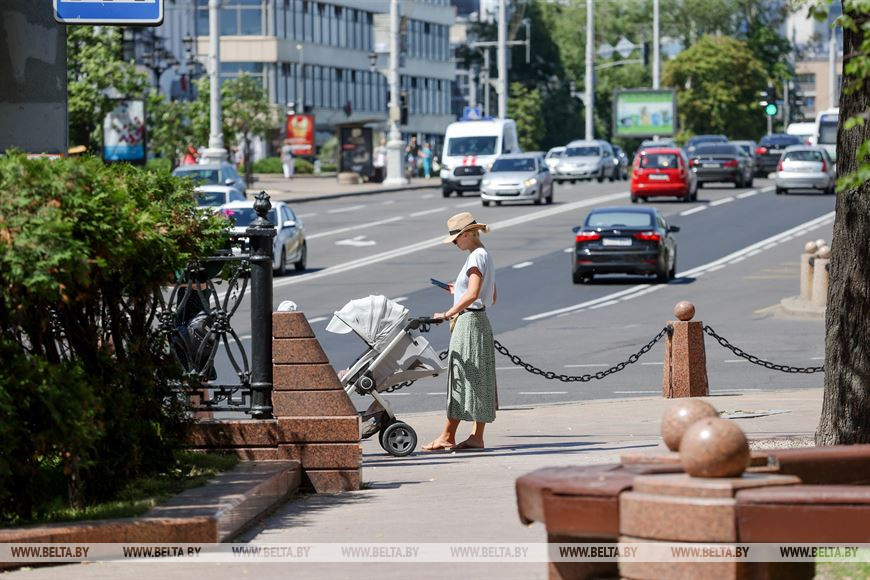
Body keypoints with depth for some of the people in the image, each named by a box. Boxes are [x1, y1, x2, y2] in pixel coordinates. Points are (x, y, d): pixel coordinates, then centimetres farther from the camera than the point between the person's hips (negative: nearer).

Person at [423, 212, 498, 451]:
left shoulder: (477, 257, -14)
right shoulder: (484, 256, 16)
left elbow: (472, 295, -26)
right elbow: (492, 297, 21)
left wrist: (448, 314, -26)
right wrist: (457, 291, 19)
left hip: (469, 321, -10)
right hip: (479, 321, 10)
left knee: (460, 377, -8)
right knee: (476, 380, 9)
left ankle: (447, 437, -7)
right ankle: (477, 437, 11)